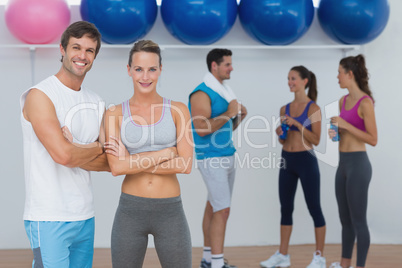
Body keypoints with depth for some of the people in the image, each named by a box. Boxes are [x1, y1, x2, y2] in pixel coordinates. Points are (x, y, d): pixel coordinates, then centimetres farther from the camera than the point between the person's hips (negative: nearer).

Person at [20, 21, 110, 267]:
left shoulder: (96, 103, 12)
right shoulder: (39, 95, -9)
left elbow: (109, 163, 5)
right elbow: (62, 154, -22)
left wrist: (77, 152, -12)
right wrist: (96, 148, -3)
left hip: (86, 216, 7)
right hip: (49, 219, -7)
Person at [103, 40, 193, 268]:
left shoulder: (178, 110, 0)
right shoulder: (115, 114, 0)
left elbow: (186, 165, -10)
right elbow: (117, 167, -12)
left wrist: (133, 161, -11)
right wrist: (166, 152, -13)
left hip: (170, 212, 0)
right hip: (130, 211, 1)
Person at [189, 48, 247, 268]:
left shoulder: (224, 91, 14)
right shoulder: (202, 93, -13)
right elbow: (202, 129, -22)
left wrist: (239, 117, 3)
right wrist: (228, 114, -18)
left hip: (227, 156, 8)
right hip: (212, 159, -8)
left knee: (213, 207, 13)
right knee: (222, 210, -10)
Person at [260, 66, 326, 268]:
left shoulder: (313, 108, -7)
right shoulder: (285, 109, 9)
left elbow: (316, 140, -11)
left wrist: (297, 124, -18)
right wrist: (280, 133, -5)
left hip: (306, 161, -6)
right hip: (287, 160, 6)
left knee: (314, 208, 2)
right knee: (285, 208, 11)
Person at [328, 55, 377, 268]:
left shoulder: (365, 102, -14)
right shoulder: (343, 100, 10)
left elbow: (373, 139, -16)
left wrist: (345, 125, -19)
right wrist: (335, 131, 1)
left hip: (358, 164, -9)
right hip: (343, 163, 9)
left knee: (358, 220, 0)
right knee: (345, 219, 16)